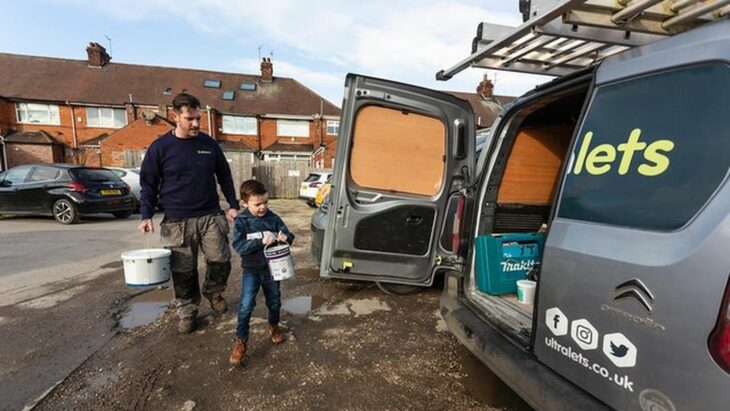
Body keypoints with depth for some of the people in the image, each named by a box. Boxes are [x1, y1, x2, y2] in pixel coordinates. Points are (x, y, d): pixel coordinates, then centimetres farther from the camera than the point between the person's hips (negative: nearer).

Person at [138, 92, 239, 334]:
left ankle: (213, 292, 31)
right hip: (177, 222, -1)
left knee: (221, 261, 1)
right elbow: (148, 184, 2)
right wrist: (146, 215, -7)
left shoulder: (209, 144, 3)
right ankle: (187, 312, 27)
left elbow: (224, 176, 10)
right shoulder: (160, 147, -3)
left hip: (211, 216, 2)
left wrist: (233, 205, 6)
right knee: (183, 272, 7)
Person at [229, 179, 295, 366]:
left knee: (274, 301, 17)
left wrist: (285, 237, -28)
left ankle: (274, 326, 44)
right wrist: (261, 241, -32)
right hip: (251, 270, -2)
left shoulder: (273, 218, -6)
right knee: (246, 305, -9)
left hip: (272, 268, 3)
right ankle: (240, 341, 10)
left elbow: (289, 235, -3)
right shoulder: (241, 221, -12)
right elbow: (238, 246, -21)